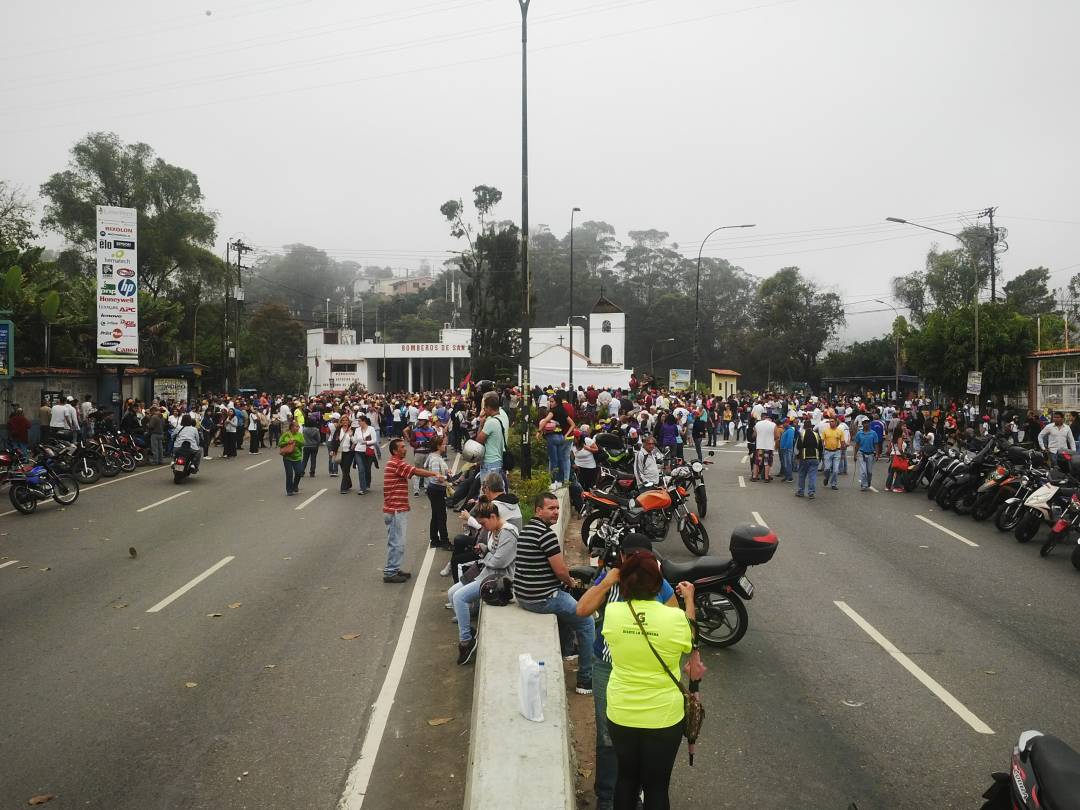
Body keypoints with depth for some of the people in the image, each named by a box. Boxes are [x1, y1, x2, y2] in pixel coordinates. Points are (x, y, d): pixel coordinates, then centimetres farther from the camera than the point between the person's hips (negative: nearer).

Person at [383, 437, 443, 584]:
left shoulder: (396, 463, 17)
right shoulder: (396, 464, -17)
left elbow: (414, 472, 14)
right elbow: (417, 471, -19)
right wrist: (435, 474, -12)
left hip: (397, 509, 11)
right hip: (396, 511, -11)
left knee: (397, 542, 17)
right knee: (396, 542, -4)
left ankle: (394, 569, 25)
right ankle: (390, 573, 3)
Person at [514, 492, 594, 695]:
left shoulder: (526, 529, 10)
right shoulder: (546, 533, -20)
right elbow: (561, 571, -19)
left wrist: (565, 580, 14)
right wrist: (571, 582, 3)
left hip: (523, 595, 9)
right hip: (542, 598, -9)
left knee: (568, 607, 33)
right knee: (587, 622, 7)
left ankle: (566, 652, 46)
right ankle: (586, 679, 12)